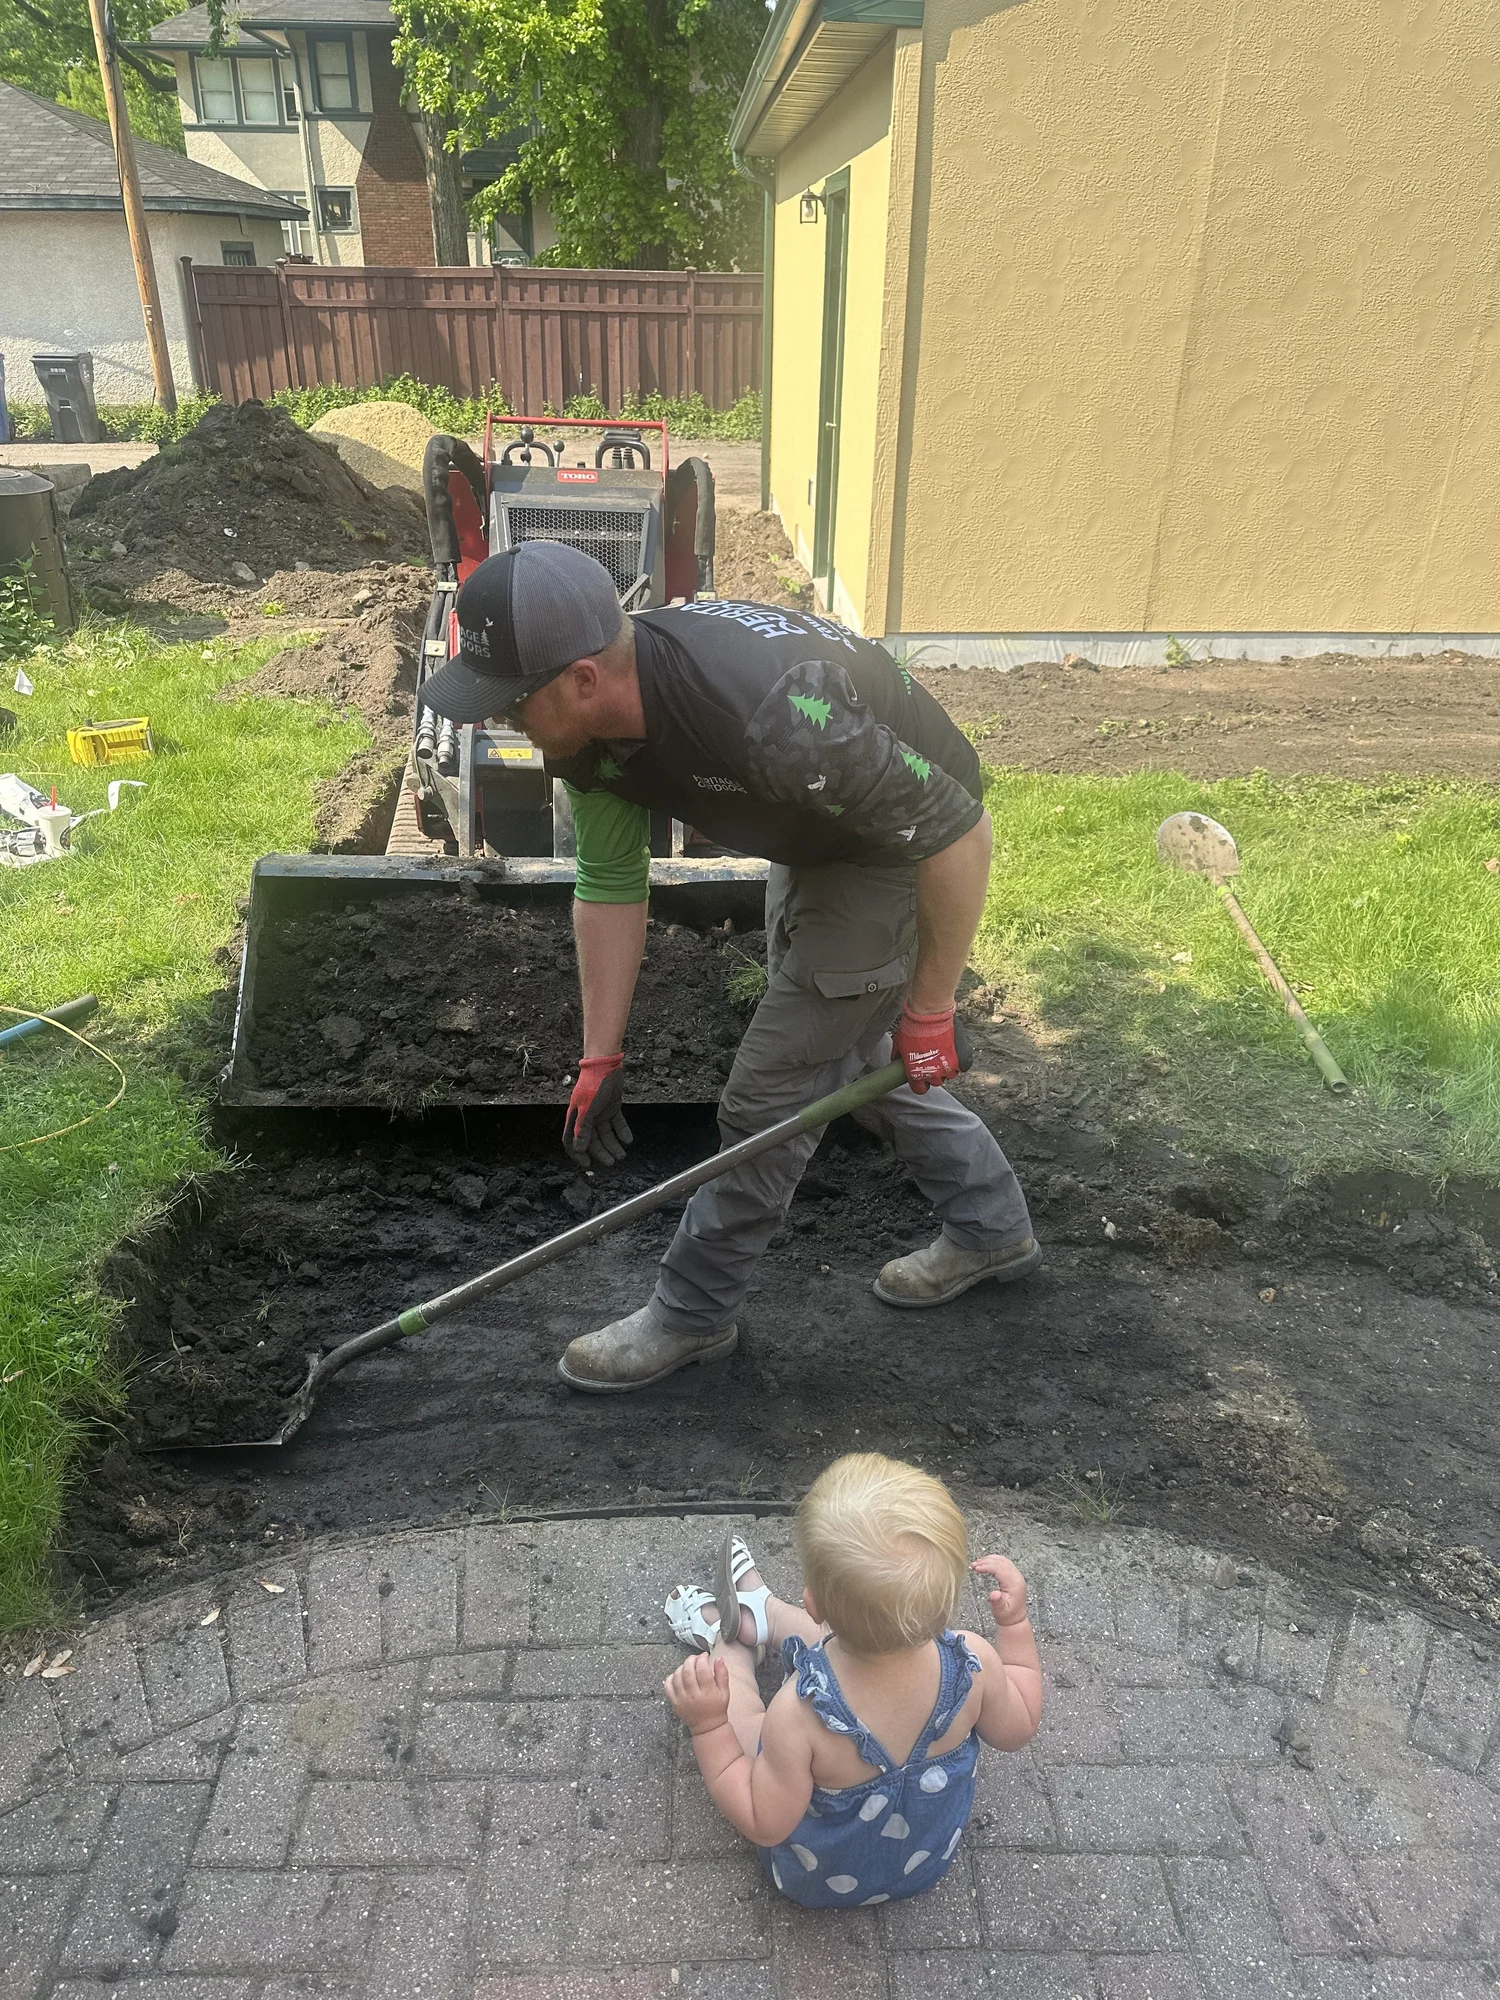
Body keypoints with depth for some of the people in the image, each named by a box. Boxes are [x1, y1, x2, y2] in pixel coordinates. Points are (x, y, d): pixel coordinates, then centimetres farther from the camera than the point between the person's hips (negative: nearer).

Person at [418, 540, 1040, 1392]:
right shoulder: (593, 724, -15)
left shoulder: (767, 714, -41)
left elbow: (959, 830, -32)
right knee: (850, 1051, 22)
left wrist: (929, 1009, -22)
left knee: (773, 1093, -3)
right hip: (814, 836, 9)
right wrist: (602, 1058, -4)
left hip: (907, 843, -8)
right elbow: (611, 888, -4)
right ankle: (993, 1226, 41)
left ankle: (694, 1314, 19)